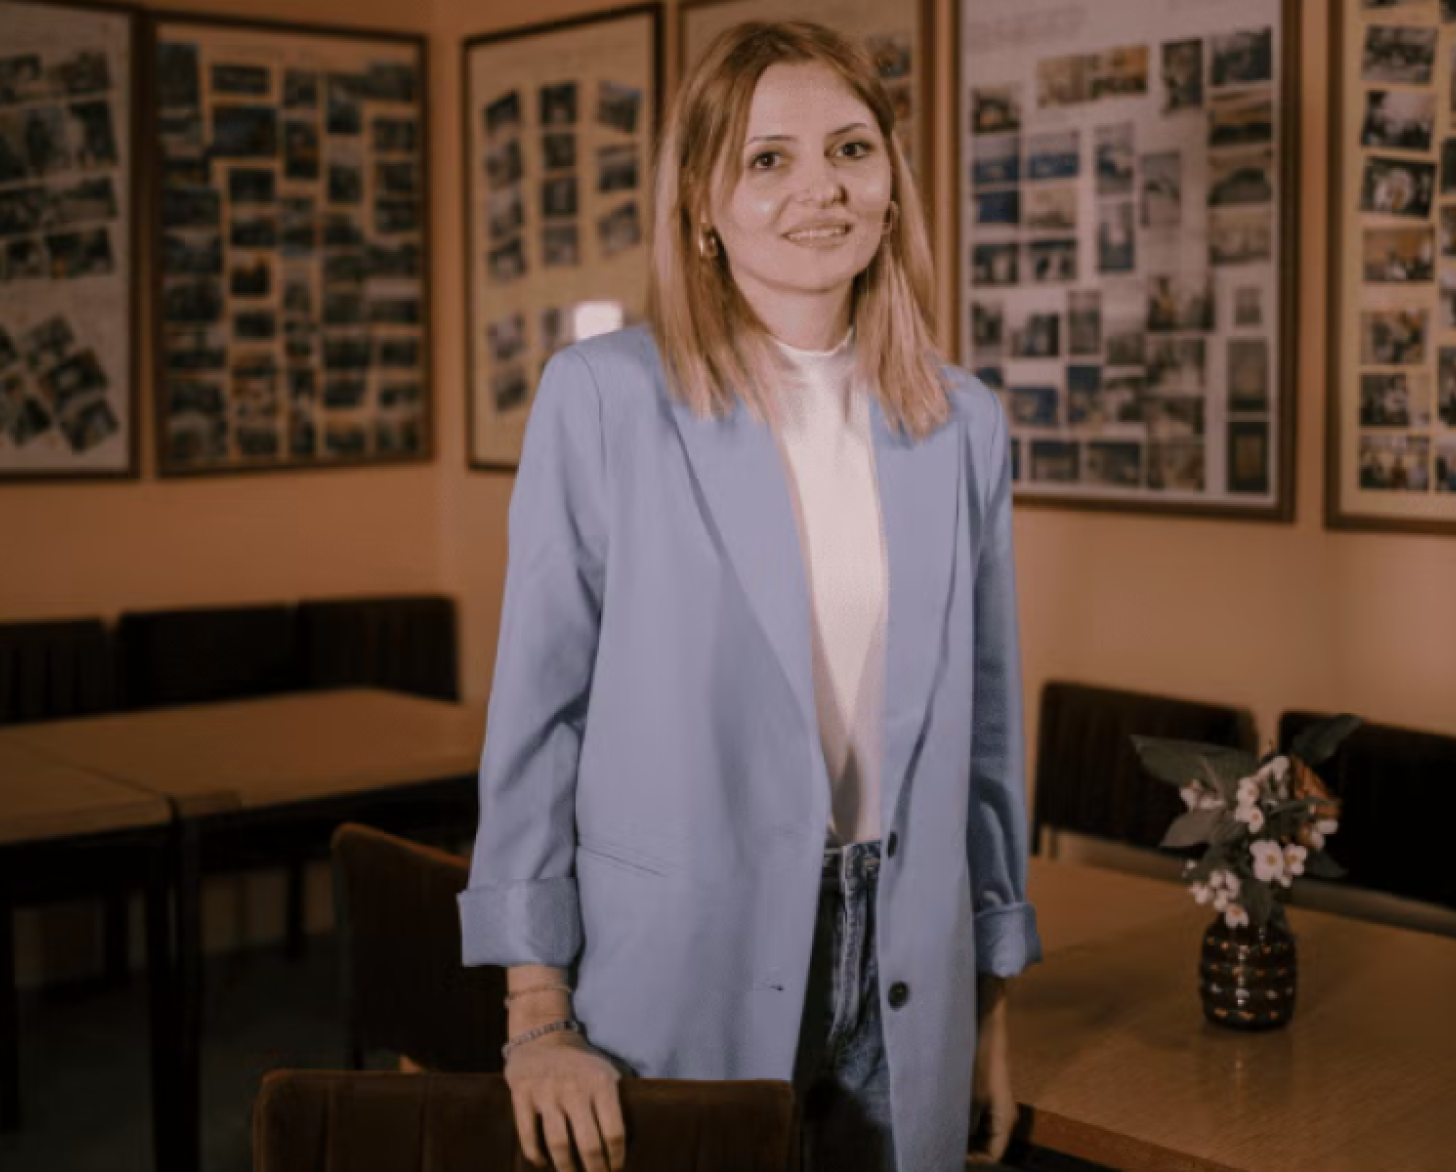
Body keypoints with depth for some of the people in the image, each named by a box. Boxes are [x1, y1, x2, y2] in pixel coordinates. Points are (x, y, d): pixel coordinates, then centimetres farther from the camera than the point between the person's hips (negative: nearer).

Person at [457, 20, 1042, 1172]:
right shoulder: (602, 396, -8)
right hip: (679, 985, -3)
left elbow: (986, 727, 9)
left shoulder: (964, 426, 3)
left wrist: (995, 1009, 11)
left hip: (903, 994, 4)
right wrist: (536, 1019, -8)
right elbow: (536, 711, -6)